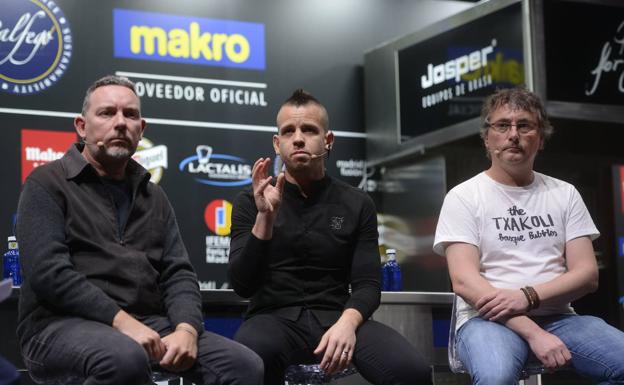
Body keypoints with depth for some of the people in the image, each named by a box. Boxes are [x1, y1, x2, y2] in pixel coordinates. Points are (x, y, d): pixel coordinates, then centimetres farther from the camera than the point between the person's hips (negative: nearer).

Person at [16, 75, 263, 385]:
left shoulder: (153, 197, 20)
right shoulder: (47, 184, 1)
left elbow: (178, 273, 11)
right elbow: (48, 271, -13)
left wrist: (186, 328, -11)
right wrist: (121, 320, -21)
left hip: (146, 324, 5)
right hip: (64, 324, -5)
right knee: (125, 358, -39)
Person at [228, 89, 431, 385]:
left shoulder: (357, 205, 10)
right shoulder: (250, 202, 6)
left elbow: (367, 284, 3)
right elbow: (242, 285, -3)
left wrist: (346, 323, -18)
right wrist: (265, 218, -17)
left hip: (335, 318, 1)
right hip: (274, 319, -1)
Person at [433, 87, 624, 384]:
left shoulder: (565, 194, 13)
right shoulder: (463, 197, 2)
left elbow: (587, 274, 5)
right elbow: (464, 281, -9)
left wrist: (527, 297, -15)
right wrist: (533, 333, -21)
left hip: (557, 317, 4)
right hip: (488, 319, -4)